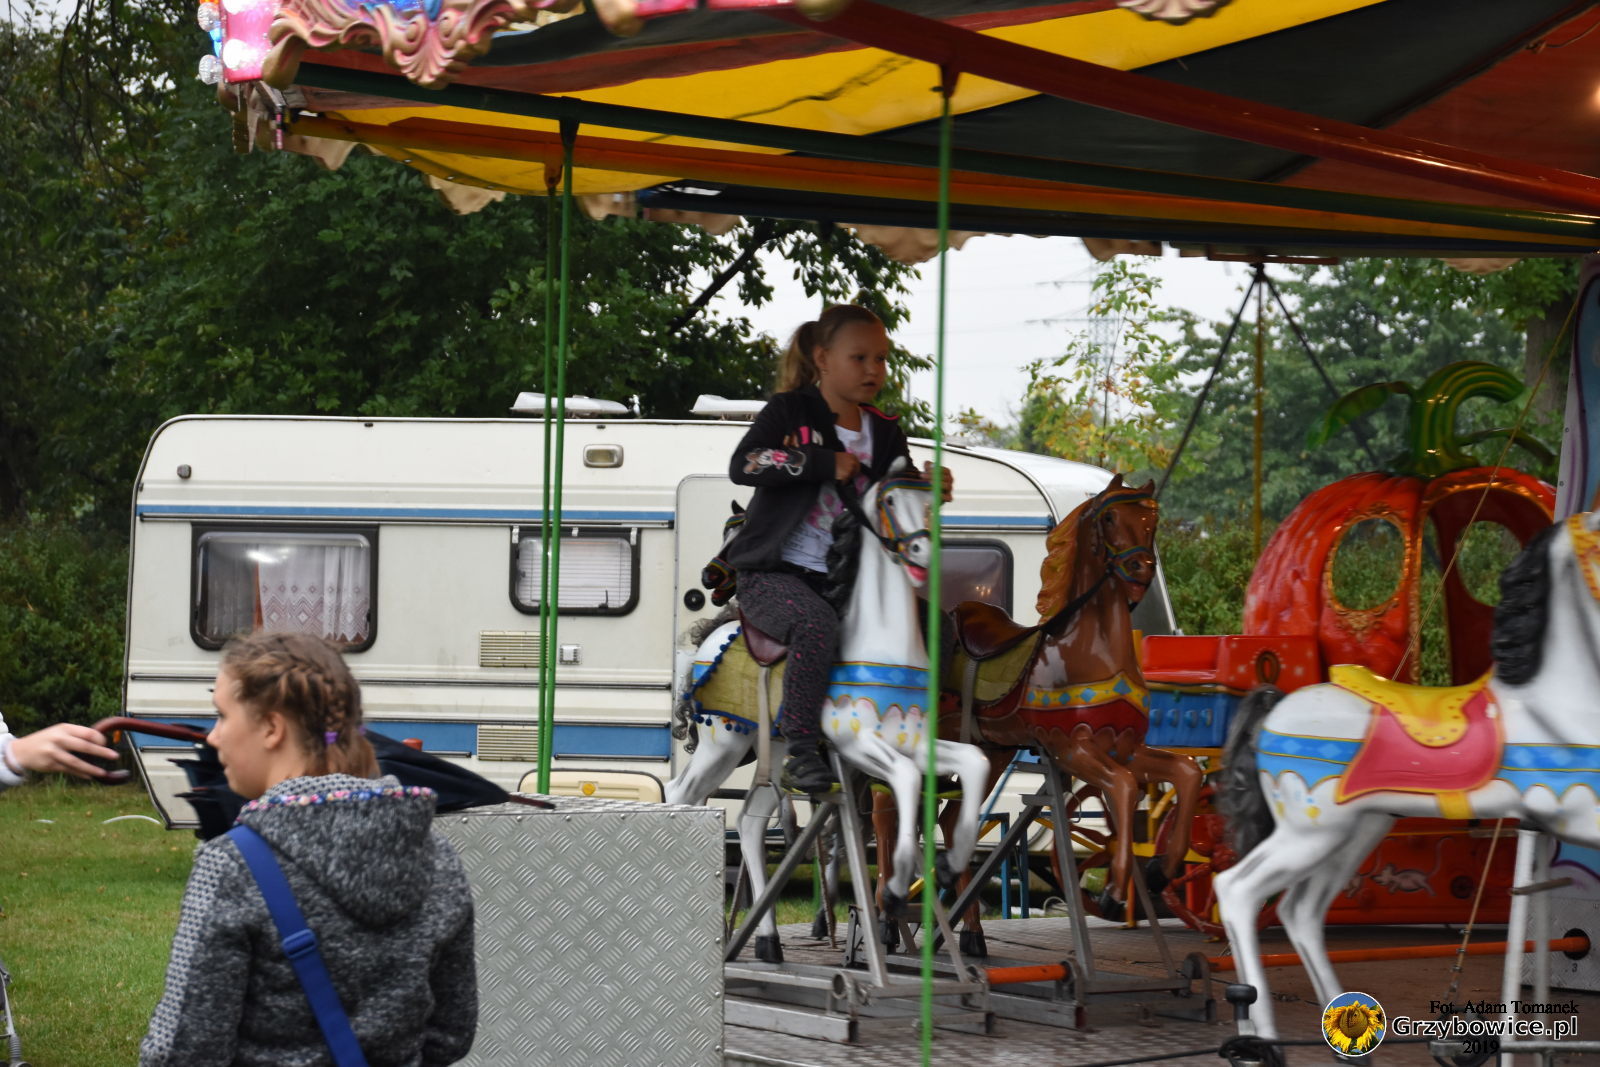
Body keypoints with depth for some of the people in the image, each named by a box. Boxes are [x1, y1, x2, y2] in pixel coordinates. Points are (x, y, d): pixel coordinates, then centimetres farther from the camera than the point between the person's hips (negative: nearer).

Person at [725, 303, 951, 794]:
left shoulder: (885, 433, 14)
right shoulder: (790, 411, -1)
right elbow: (742, 465, -17)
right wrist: (821, 462, -21)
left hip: (845, 581, 6)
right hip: (774, 575, -6)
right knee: (818, 624, -36)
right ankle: (802, 751, -29)